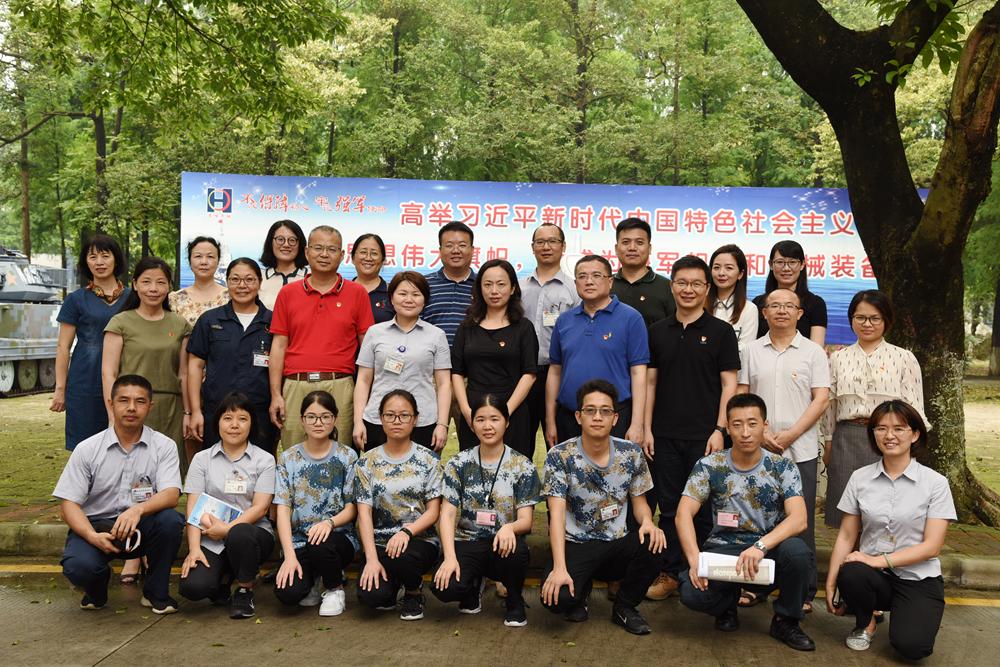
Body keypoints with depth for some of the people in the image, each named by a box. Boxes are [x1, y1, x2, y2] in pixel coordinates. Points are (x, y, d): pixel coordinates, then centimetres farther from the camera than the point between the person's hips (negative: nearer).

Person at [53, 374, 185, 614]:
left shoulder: (164, 446, -3)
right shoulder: (87, 449, -2)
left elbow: (171, 494, -16)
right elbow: (68, 503, -5)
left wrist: (138, 509, -37)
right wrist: (93, 536, -24)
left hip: (142, 527, 0)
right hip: (96, 525, 0)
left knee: (170, 519, -31)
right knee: (78, 567, -31)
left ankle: (156, 592, -5)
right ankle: (98, 583, 11)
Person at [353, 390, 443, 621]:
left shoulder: (428, 460, 2)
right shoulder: (367, 462, 4)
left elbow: (433, 511, -2)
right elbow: (364, 513, -3)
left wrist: (407, 531, -22)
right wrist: (372, 558, -15)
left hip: (420, 540, -1)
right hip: (380, 542, 1)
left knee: (403, 555, -37)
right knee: (370, 596, -26)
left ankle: (414, 592, 0)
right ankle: (392, 584, 14)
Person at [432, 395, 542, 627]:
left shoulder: (523, 466, -2)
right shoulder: (459, 463, 2)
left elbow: (526, 520, -6)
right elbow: (447, 514, -3)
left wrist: (509, 528, -30)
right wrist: (450, 557, -18)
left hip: (503, 546, -1)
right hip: (467, 543, 1)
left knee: (516, 549, -37)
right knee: (445, 588, -29)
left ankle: (514, 601, -2)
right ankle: (474, 583, 11)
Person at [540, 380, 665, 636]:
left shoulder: (631, 454, -1)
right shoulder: (559, 457, -11)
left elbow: (639, 501, 10)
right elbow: (557, 514, -17)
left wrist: (647, 523, -15)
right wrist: (559, 568, -27)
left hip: (618, 544, 3)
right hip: (576, 547, -2)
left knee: (653, 543, -30)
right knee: (555, 596, -31)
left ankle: (624, 607, 0)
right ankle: (581, 588, 11)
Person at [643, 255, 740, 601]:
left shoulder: (721, 331, 1)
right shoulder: (658, 331, 10)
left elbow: (729, 383, -1)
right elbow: (650, 381, 10)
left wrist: (720, 429, -10)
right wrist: (647, 429, 4)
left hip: (704, 436, -3)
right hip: (665, 435, 3)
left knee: (704, 508, 3)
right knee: (669, 507, 8)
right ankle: (670, 573, 18)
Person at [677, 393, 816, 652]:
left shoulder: (782, 468, -6)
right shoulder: (709, 466, -5)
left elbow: (798, 519, -19)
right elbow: (684, 513, -11)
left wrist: (760, 546, -36)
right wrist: (694, 558, -28)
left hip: (771, 547, 0)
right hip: (724, 548, 0)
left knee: (796, 551, -34)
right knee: (692, 592, -30)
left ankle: (786, 620, -3)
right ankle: (728, 604, 11)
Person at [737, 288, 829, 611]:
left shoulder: (813, 352, 4)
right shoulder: (752, 351, 9)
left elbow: (821, 399, -2)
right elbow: (741, 397, 6)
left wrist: (790, 434, -11)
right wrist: (762, 433, -7)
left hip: (800, 449, -1)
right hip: (757, 448, 2)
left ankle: (804, 592, 12)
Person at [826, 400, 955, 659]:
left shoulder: (935, 483, -4)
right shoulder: (860, 478, 2)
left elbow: (931, 547, -9)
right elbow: (846, 536, 3)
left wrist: (879, 560, -18)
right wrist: (831, 582, -7)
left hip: (918, 579, -1)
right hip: (875, 577, 1)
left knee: (910, 646, -26)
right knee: (850, 574, -34)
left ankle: (905, 614, 12)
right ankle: (865, 623, 1)